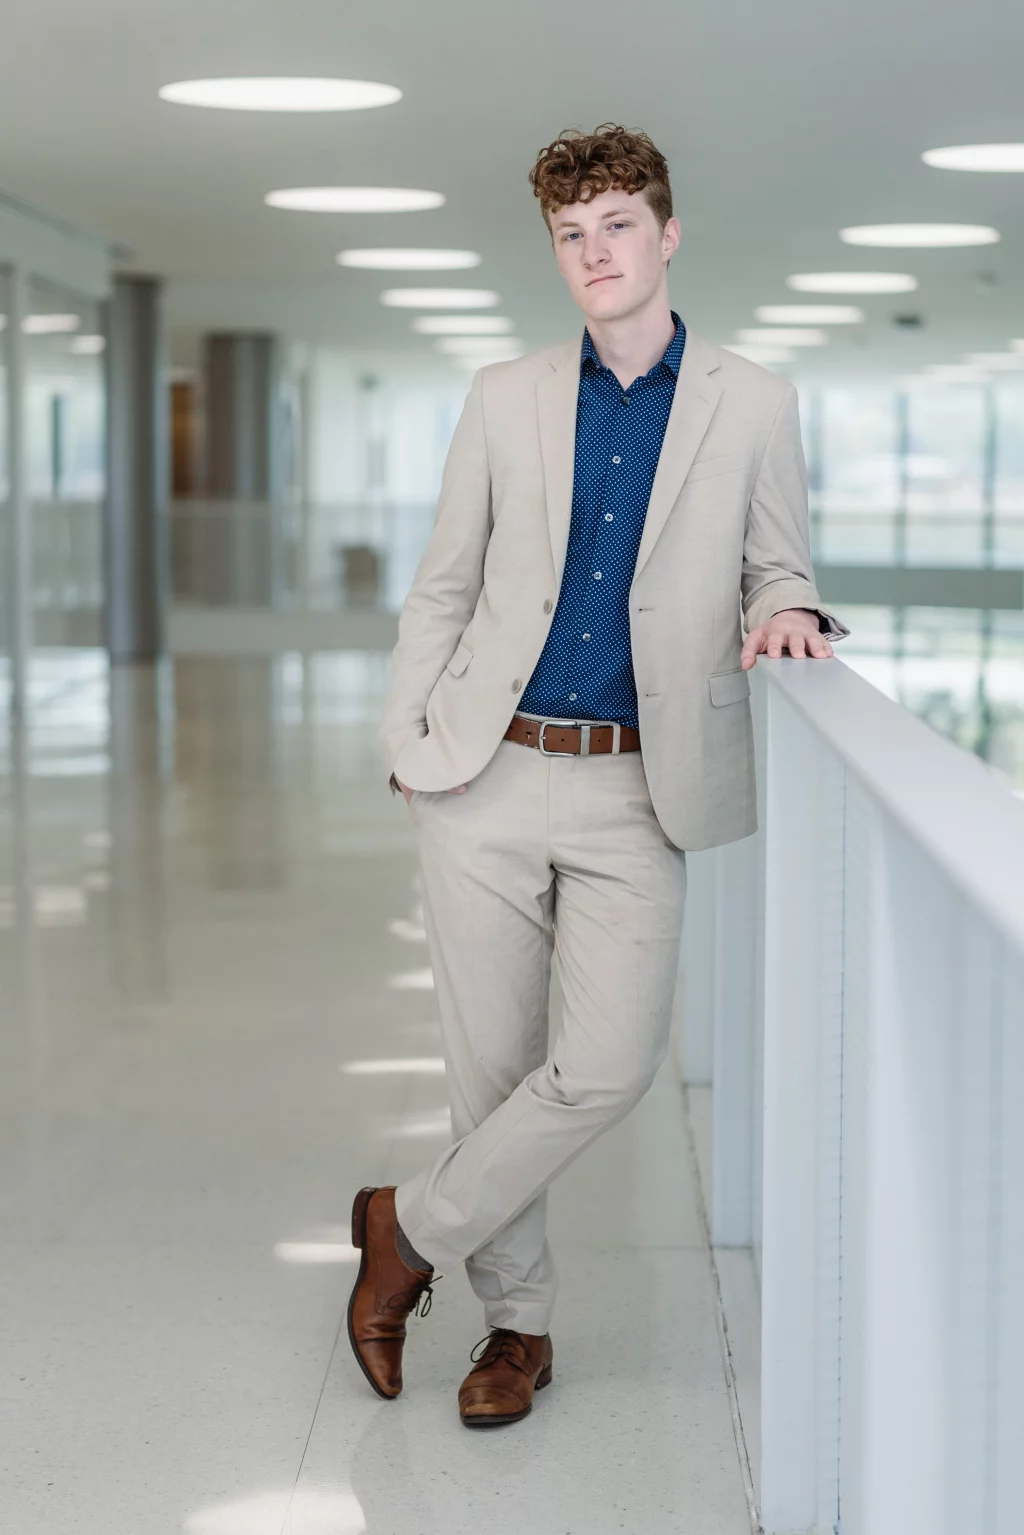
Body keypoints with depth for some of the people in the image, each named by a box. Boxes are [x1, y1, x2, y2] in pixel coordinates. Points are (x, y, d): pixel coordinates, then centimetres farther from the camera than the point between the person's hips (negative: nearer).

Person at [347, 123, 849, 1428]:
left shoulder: (752, 405, 6)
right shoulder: (506, 398, 9)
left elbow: (777, 568, 14)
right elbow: (443, 586, 12)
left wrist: (783, 611, -10)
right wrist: (404, 738, 4)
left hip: (637, 792, -1)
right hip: (488, 777, 1)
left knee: (610, 1063, -13)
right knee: (491, 1064, 4)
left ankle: (414, 1227, 10)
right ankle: (515, 1319, 22)